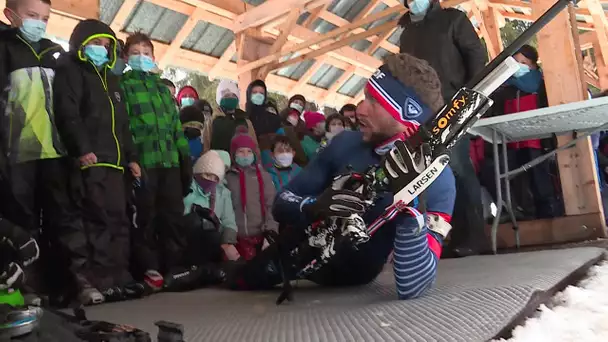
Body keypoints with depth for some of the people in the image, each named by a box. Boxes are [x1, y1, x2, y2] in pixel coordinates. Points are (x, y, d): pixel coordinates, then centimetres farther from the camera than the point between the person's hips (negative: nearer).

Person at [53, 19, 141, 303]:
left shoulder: (110, 78, 27)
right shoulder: (70, 71, 2)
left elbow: (122, 123, 27)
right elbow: (67, 113, -13)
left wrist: (131, 157, 20)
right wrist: (81, 149, -25)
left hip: (113, 161, 8)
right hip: (90, 161, -8)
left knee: (118, 220, 6)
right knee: (99, 221, -11)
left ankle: (119, 277, 12)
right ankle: (101, 282, -7)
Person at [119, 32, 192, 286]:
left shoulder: (162, 87, 23)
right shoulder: (123, 85, 7)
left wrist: (185, 156, 13)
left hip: (170, 160, 5)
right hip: (142, 160, -5)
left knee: (173, 214, 6)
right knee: (146, 216, -1)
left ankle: (174, 265, 13)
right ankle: (149, 268, 5)